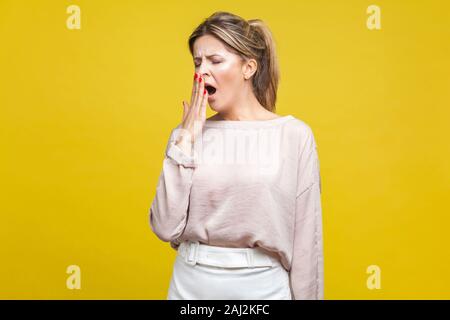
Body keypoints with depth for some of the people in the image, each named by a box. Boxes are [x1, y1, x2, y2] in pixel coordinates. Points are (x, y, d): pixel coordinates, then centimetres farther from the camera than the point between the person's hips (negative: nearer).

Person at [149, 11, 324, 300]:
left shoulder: (295, 135, -8)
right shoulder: (188, 134, -1)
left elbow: (307, 237, -5)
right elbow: (166, 228, -9)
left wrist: (307, 296, -1)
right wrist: (185, 139, -11)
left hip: (262, 285, -2)